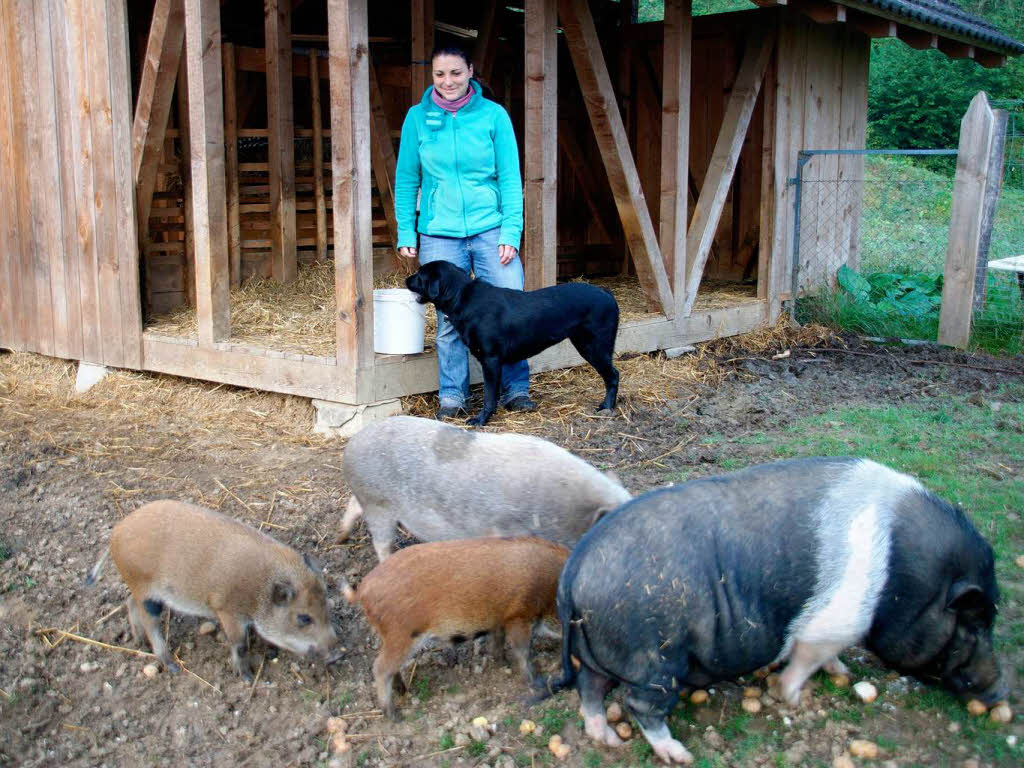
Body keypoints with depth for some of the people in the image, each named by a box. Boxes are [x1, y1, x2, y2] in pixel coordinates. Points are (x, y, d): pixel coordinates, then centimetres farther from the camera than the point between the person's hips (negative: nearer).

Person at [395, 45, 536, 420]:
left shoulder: (493, 115, 0)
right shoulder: (418, 117, 3)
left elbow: (510, 178, 2)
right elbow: (406, 180, 8)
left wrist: (511, 231, -5)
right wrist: (406, 233, 4)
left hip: (491, 229, 0)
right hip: (440, 234, 0)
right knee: (449, 318, 3)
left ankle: (516, 389, 13)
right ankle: (452, 396, 17)